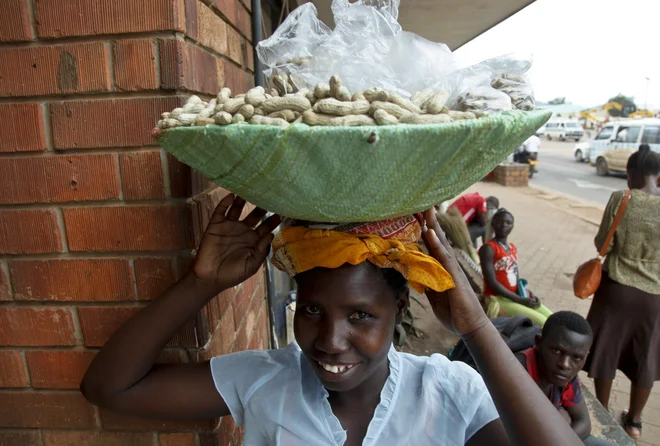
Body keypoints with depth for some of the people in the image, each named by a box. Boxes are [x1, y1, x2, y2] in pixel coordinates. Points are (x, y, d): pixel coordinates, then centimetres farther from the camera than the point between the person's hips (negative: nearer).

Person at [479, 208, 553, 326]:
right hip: (498, 299, -8)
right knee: (542, 323, -17)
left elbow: (516, 278, 15)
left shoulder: (513, 248, 12)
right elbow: (492, 282, -19)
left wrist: (529, 293, -4)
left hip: (517, 295, 8)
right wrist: (520, 300, -19)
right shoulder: (488, 248, -14)